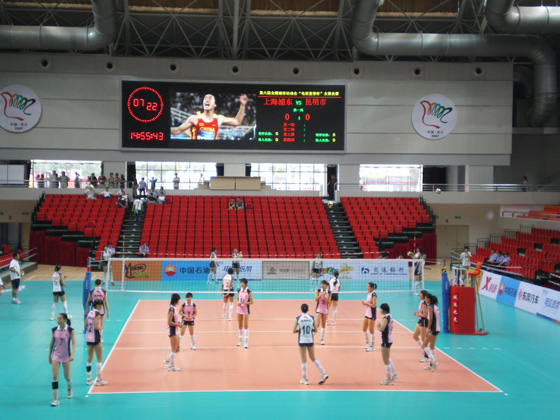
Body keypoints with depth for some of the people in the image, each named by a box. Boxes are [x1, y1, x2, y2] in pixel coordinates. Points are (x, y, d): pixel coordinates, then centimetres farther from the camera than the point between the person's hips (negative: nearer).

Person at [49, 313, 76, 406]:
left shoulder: (70, 330, -8)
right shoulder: (54, 330, 0)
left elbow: (73, 343, -9)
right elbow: (52, 343, 9)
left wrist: (72, 355, -21)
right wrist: (49, 356, 10)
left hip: (66, 356, -2)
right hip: (56, 355, 2)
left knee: (67, 377, 9)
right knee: (55, 376, -9)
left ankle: (69, 389, 43)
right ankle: (55, 399, -6)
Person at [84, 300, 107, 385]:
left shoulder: (89, 313, 9)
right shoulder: (97, 314, -13)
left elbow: (85, 326, 10)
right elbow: (96, 327, -19)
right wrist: (101, 328, -1)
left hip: (88, 338, 8)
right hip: (95, 338, -8)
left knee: (89, 359, 12)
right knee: (99, 359, 0)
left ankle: (89, 379, 16)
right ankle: (98, 380, -1)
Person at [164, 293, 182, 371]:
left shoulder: (174, 308, 9)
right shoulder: (172, 309, -20)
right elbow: (169, 322, -21)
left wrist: (178, 322, 4)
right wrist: (178, 325, -16)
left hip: (175, 331, 9)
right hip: (172, 331, -9)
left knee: (177, 348, 18)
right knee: (174, 350, 0)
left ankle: (167, 361, 31)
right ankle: (172, 367, 10)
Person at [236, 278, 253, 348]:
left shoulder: (248, 292, -8)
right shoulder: (239, 291, 6)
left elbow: (251, 302, -7)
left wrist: (244, 303, -19)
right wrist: (238, 303, -5)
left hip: (246, 310, -5)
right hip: (239, 309, 5)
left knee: (246, 325, -7)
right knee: (240, 325, 10)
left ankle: (246, 342, -7)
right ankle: (240, 340, 22)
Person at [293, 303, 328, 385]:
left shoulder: (298, 319, -7)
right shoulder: (312, 318, -2)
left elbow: (294, 331, -7)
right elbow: (315, 330, 1)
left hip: (302, 341, -2)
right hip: (310, 340, 2)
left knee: (304, 360, 4)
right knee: (313, 359, 17)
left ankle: (305, 379, 9)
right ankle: (323, 374, 11)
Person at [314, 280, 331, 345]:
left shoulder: (329, 292, -1)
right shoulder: (318, 291, -3)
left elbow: (328, 302, -4)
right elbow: (316, 299, -11)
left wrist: (324, 296, -18)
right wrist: (321, 294, -22)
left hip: (325, 310, 2)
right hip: (319, 309, -2)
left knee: (323, 325, 6)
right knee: (317, 324, -15)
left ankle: (322, 339, 13)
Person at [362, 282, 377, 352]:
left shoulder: (373, 294, -17)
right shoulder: (368, 293, 9)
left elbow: (374, 305, -22)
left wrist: (366, 303, -15)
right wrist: (365, 303, 0)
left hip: (372, 314, -9)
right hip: (367, 313, 9)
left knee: (371, 330, -2)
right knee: (364, 329, 14)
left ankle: (372, 346, 8)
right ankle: (367, 342, 30)